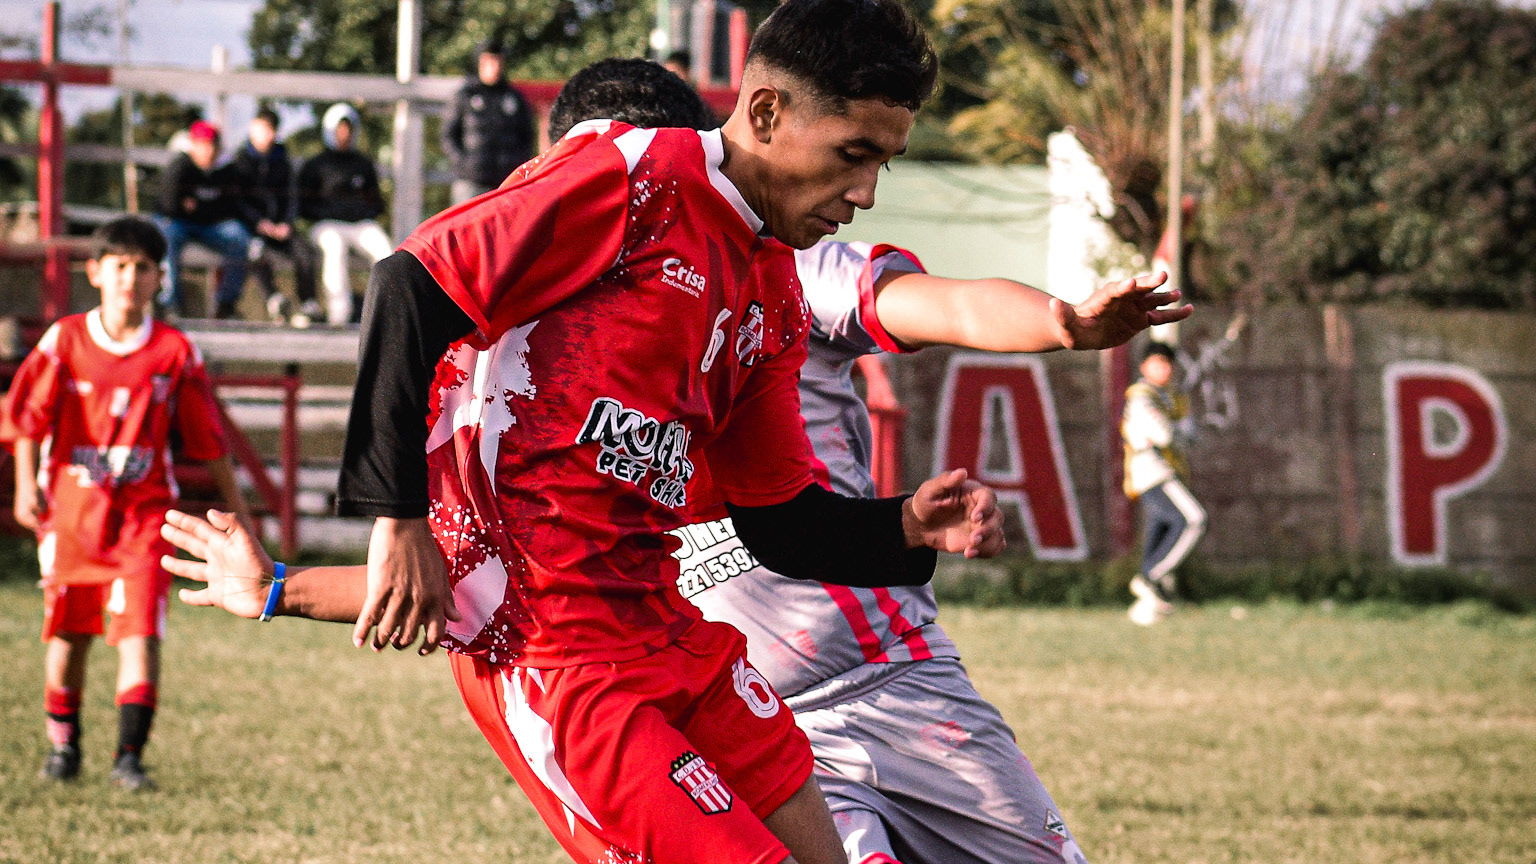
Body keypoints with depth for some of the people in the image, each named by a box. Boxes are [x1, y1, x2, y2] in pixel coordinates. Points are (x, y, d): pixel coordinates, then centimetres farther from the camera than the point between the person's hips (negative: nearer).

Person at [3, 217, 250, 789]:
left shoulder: (175, 351, -1)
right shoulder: (64, 340, -1)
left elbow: (205, 434, 6)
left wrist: (233, 501, 10)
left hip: (144, 509, -1)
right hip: (71, 505, 1)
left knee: (140, 629, -12)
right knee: (68, 630, 9)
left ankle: (130, 756, -11)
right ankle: (63, 748, 26)